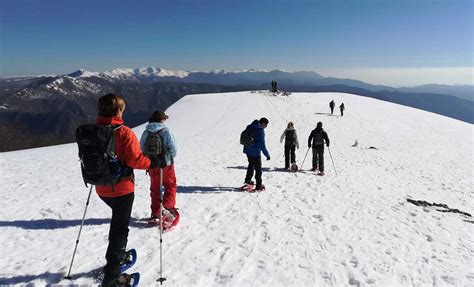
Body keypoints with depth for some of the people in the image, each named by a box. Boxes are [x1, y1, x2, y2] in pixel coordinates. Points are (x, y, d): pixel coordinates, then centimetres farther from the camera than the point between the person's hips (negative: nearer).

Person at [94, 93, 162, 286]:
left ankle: (118, 255, 43)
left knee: (118, 219, 30)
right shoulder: (124, 132, -20)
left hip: (102, 188, 7)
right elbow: (135, 160, -22)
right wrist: (153, 162, -6)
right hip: (121, 188, -7)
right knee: (119, 228, 4)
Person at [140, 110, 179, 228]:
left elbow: (142, 148, 5)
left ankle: (155, 213, 17)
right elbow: (173, 148, -15)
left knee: (155, 188, 14)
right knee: (170, 186, 11)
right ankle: (168, 207, -4)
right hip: (166, 164, -4)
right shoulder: (165, 131, -13)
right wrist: (171, 155, 6)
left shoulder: (146, 132, 1)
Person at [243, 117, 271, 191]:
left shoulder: (250, 127, 6)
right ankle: (258, 185, 10)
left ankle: (248, 180, 35)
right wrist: (267, 154, -15)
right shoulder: (260, 130, -20)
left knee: (251, 165, 28)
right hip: (255, 152, -8)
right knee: (258, 168, 4)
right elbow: (262, 144, -21)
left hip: (247, 150, 8)